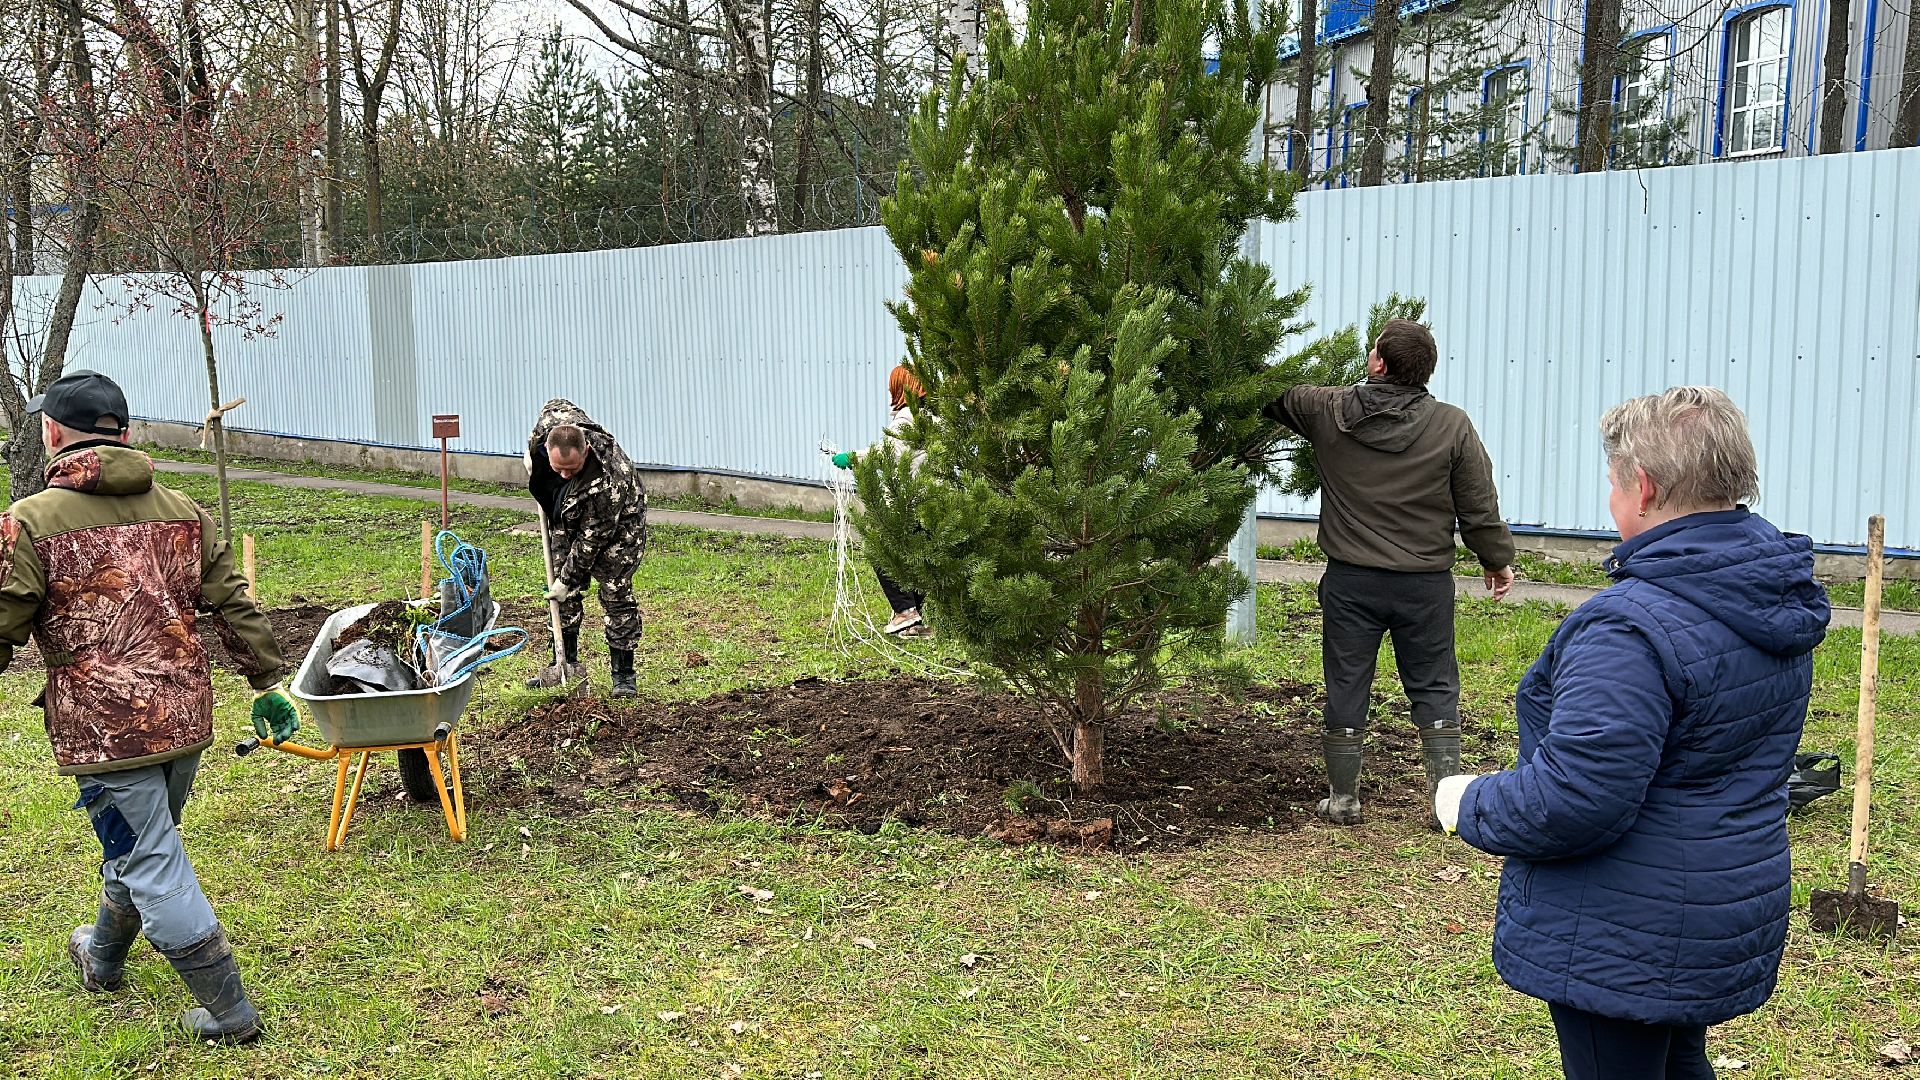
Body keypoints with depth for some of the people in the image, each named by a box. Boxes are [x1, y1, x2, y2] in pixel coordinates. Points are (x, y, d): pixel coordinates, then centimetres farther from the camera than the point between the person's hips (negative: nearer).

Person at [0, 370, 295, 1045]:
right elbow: (236, 607, 8)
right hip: (184, 719, 6)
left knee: (151, 867, 3)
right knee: (136, 845, 26)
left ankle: (229, 1012, 8)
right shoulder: (181, 511, 5)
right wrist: (267, 686, 16)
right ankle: (103, 957, 50)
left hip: (102, 731, -6)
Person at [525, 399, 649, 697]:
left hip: (617, 524, -6)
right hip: (567, 520, 6)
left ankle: (623, 675, -1)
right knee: (565, 596, 7)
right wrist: (531, 455, 3)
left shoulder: (607, 482, -42)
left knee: (616, 594, -8)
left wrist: (567, 579, -23)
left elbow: (591, 539, -32)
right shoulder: (552, 422, -28)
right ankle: (564, 664, 17)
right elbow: (556, 404, 0)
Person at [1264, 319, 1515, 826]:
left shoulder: (1326, 410, -7)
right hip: (1426, 582, 0)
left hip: (1350, 580, 0)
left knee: (1346, 685, 10)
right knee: (1434, 689, 11)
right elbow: (1480, 508, 0)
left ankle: (1342, 797, 17)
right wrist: (1498, 558, 14)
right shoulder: (1453, 426, -6)